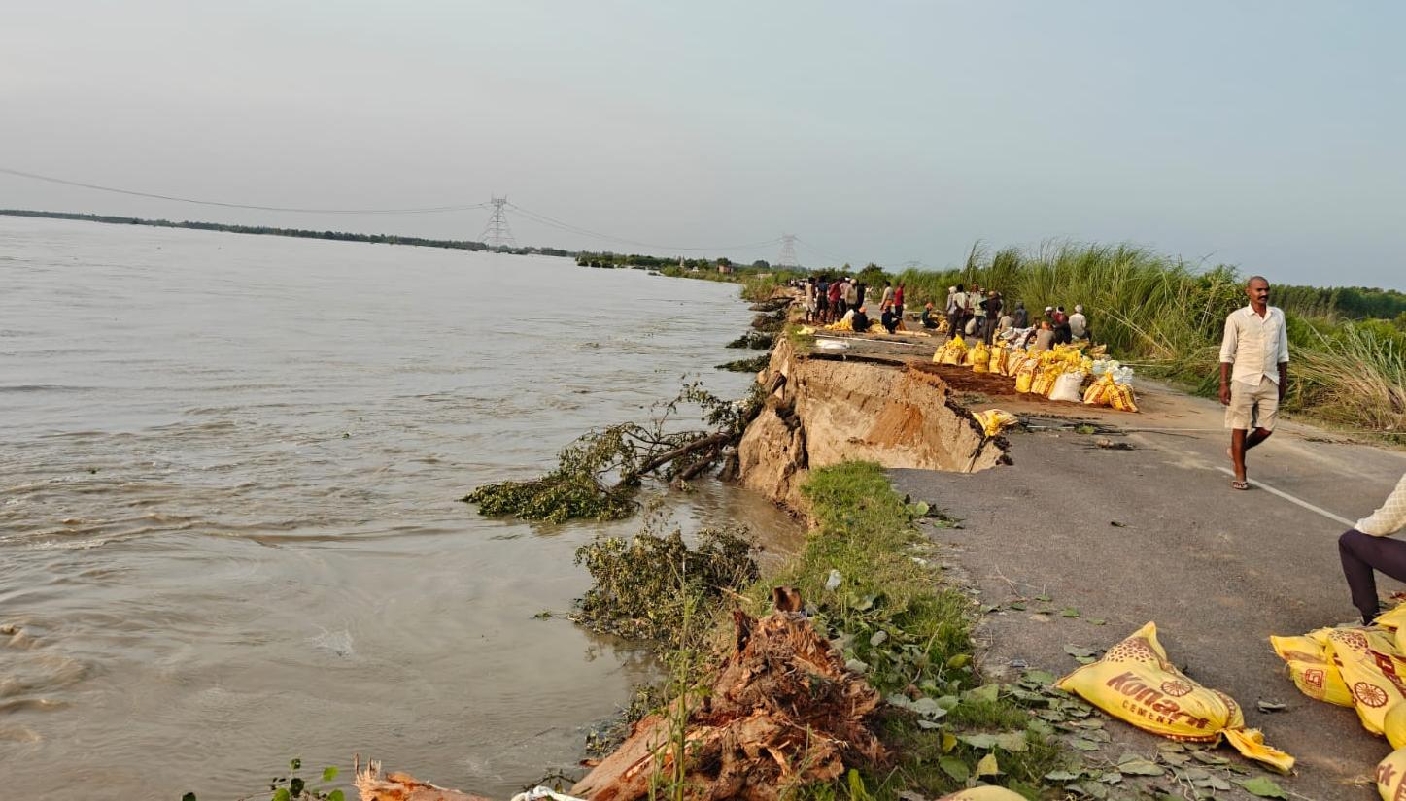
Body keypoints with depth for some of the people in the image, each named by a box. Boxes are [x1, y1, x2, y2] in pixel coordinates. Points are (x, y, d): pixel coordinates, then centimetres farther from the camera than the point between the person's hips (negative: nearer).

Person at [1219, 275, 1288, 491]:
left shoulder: (1278, 316, 8)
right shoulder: (1236, 318, -5)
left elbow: (1282, 352, 14)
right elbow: (1226, 354, -3)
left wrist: (1283, 381, 12)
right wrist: (1224, 384, -8)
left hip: (1269, 382, 4)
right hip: (1243, 381, -4)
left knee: (1266, 429, 5)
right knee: (1240, 428, 1)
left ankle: (1237, 452, 31)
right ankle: (1240, 475, 11)